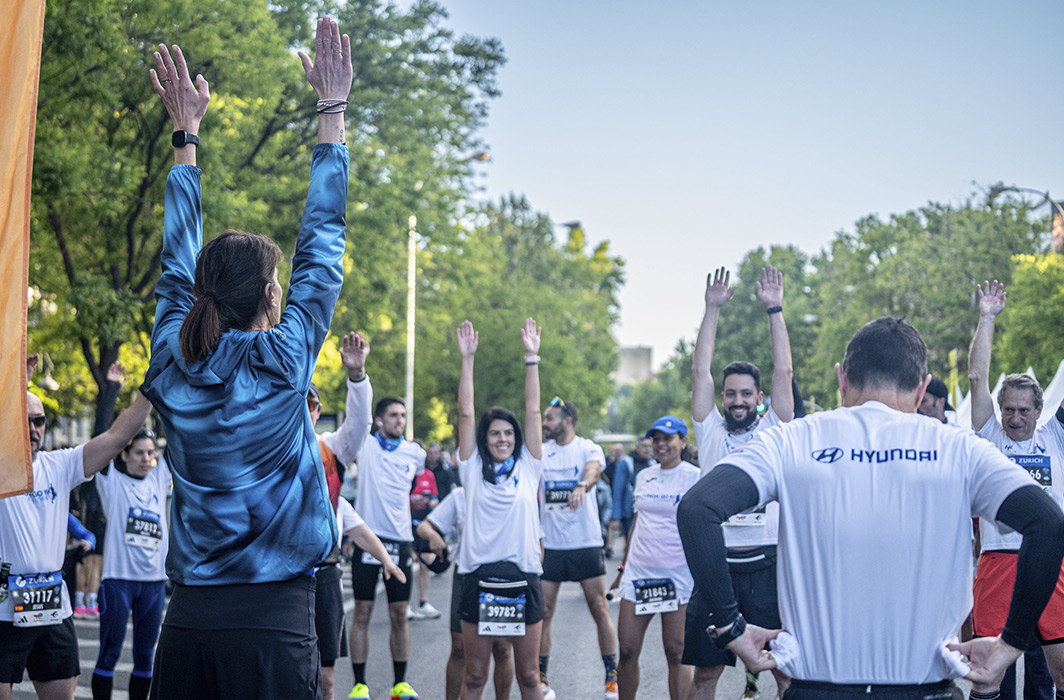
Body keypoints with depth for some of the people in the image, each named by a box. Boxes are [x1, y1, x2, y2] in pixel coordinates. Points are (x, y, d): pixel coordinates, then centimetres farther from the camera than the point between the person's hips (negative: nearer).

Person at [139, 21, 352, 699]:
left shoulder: (174, 366, 4)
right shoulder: (284, 362, -7)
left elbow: (179, 261, 17)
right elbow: (323, 237, 1)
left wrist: (186, 132, 26)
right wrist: (332, 108, 10)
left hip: (187, 617, 5)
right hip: (274, 618, -5)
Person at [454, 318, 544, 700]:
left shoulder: (527, 468, 7)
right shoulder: (473, 470, 5)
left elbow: (533, 412, 4)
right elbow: (465, 413, 1)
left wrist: (531, 357, 0)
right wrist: (467, 359, -3)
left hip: (522, 580, 1)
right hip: (480, 578, -1)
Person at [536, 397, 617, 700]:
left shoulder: (588, 448, -3)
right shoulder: (541, 452, 8)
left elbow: (593, 469, -24)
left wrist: (582, 486, -46)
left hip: (586, 542, -3)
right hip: (550, 546, 3)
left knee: (599, 609, 0)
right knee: (543, 612, 2)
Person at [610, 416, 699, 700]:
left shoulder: (695, 477, -2)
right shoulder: (644, 477, 13)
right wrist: (623, 567, 21)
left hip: (677, 574, -5)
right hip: (638, 571, 5)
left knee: (676, 653, -3)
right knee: (627, 651, 2)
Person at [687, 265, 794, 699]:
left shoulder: (774, 431, 8)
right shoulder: (710, 432, 10)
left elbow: (784, 372, 1)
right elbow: (700, 371, 5)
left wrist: (774, 309, -1)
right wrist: (712, 309, 2)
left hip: (767, 565, -1)